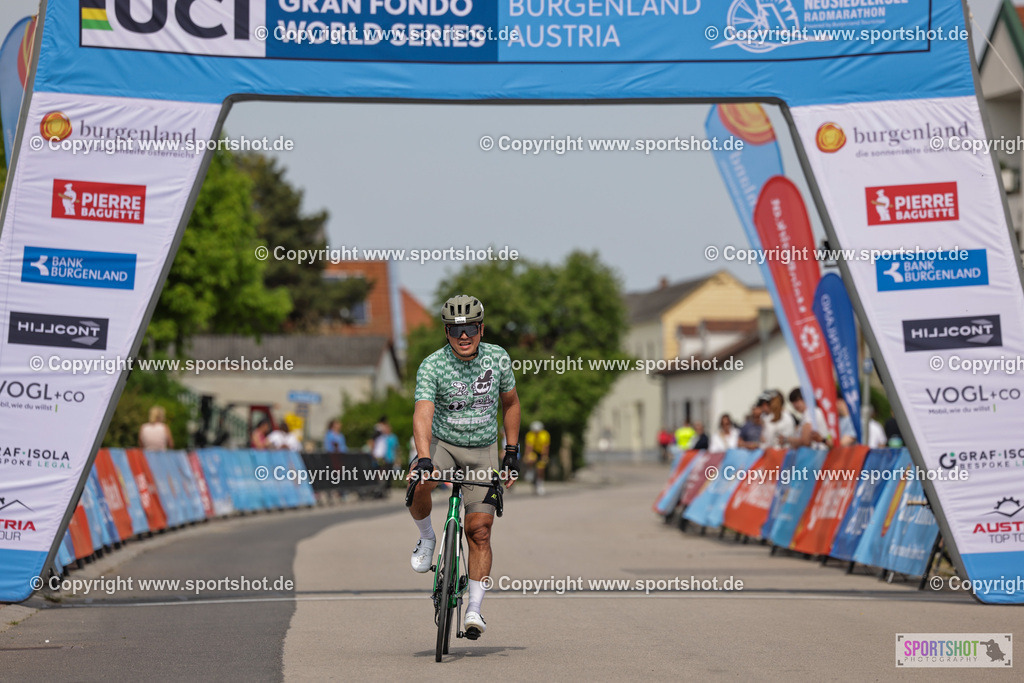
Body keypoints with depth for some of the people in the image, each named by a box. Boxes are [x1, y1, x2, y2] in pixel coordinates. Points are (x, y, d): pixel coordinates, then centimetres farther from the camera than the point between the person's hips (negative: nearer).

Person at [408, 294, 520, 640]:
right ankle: (427, 539, -4)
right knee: (418, 484, -34)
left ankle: (474, 609, 1)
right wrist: (424, 459, -46)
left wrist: (511, 452, 4)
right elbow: (422, 415, -30)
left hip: (483, 451, 2)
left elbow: (510, 403, 8)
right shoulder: (432, 366, -18)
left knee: (479, 531, -6)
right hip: (443, 444, -1)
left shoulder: (498, 359, -8)